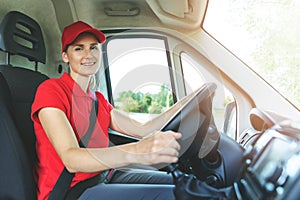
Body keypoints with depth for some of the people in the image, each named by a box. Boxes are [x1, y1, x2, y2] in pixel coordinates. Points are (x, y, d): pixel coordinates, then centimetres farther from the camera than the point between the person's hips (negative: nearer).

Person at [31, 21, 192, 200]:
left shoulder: (98, 99, 14)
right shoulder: (51, 90, -11)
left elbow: (141, 130, 7)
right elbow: (70, 159, -25)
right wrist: (135, 152, -42)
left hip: (101, 178, 8)